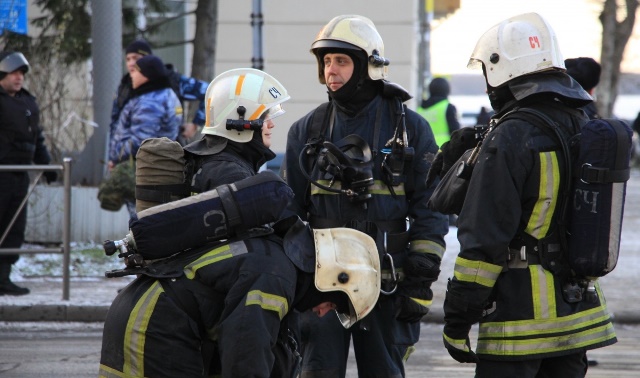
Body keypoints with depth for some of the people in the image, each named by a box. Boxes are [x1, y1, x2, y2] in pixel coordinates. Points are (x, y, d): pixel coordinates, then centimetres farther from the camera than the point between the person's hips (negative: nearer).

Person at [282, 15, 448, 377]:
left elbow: (430, 212, 0)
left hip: (387, 284, -1)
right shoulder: (308, 130, 7)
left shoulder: (410, 128, 1)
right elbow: (289, 211, 11)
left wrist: (420, 282, -6)